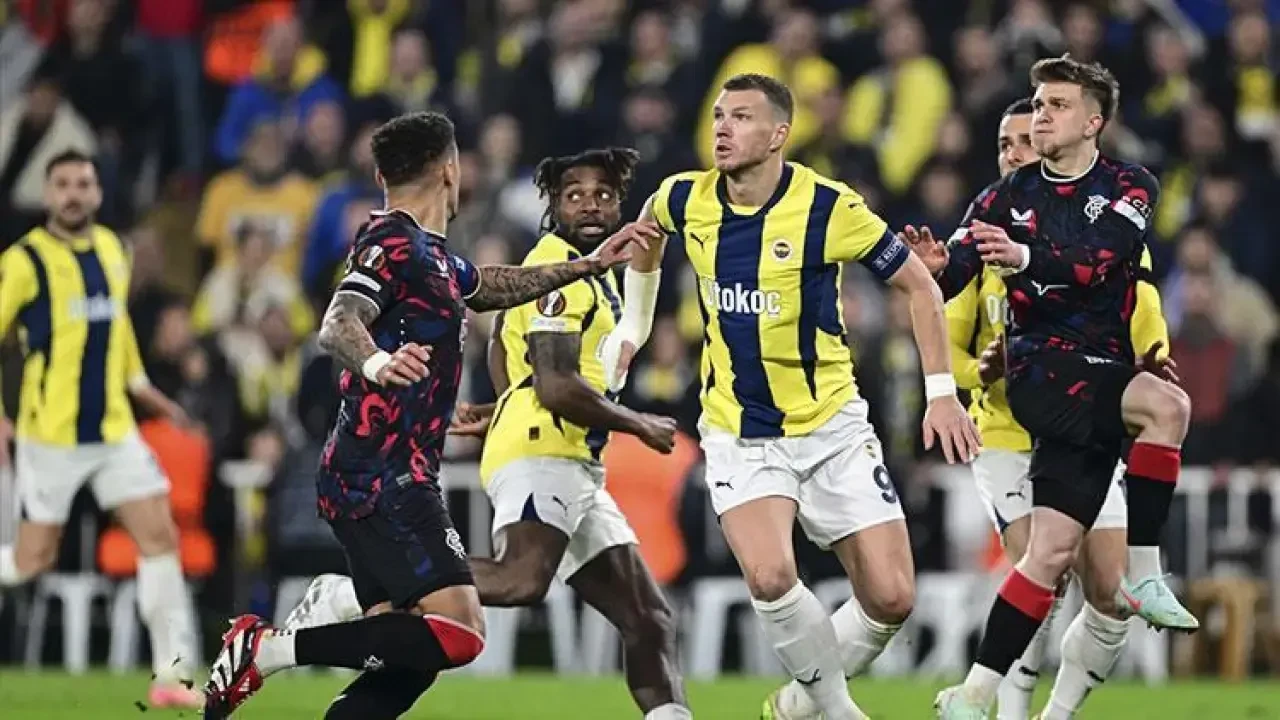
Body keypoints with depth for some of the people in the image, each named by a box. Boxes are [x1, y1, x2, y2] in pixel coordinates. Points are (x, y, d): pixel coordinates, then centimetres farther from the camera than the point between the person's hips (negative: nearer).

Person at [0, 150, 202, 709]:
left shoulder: (112, 250, 9)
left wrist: (140, 387, 20)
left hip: (114, 429, 5)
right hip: (50, 433, -5)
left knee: (160, 535, -6)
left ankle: (172, 675, -4)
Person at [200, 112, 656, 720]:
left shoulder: (429, 254, 18)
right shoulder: (394, 244, -11)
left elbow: (488, 287, 39)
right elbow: (336, 326, -27)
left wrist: (588, 265, 40)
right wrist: (374, 362, -48)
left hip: (383, 485, 10)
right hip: (382, 481, -10)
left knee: (411, 660, 4)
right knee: (459, 631, -20)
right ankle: (270, 649, -19)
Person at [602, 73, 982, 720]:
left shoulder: (828, 207, -15)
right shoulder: (685, 200, -5)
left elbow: (918, 286, -4)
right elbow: (647, 232, 22)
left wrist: (941, 393, -7)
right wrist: (633, 323, 23)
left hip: (832, 424, -1)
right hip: (739, 435, 1)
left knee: (891, 598, -7)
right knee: (769, 576, -24)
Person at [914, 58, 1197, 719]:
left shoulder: (1129, 188, 3)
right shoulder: (1007, 197, 7)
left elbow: (1102, 258, -17)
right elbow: (948, 281, -1)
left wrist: (1028, 260, -34)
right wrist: (933, 267, -25)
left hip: (1100, 377, 2)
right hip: (1040, 367, -2)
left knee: (1052, 551, -4)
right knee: (1167, 405, -29)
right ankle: (1143, 575, -21)